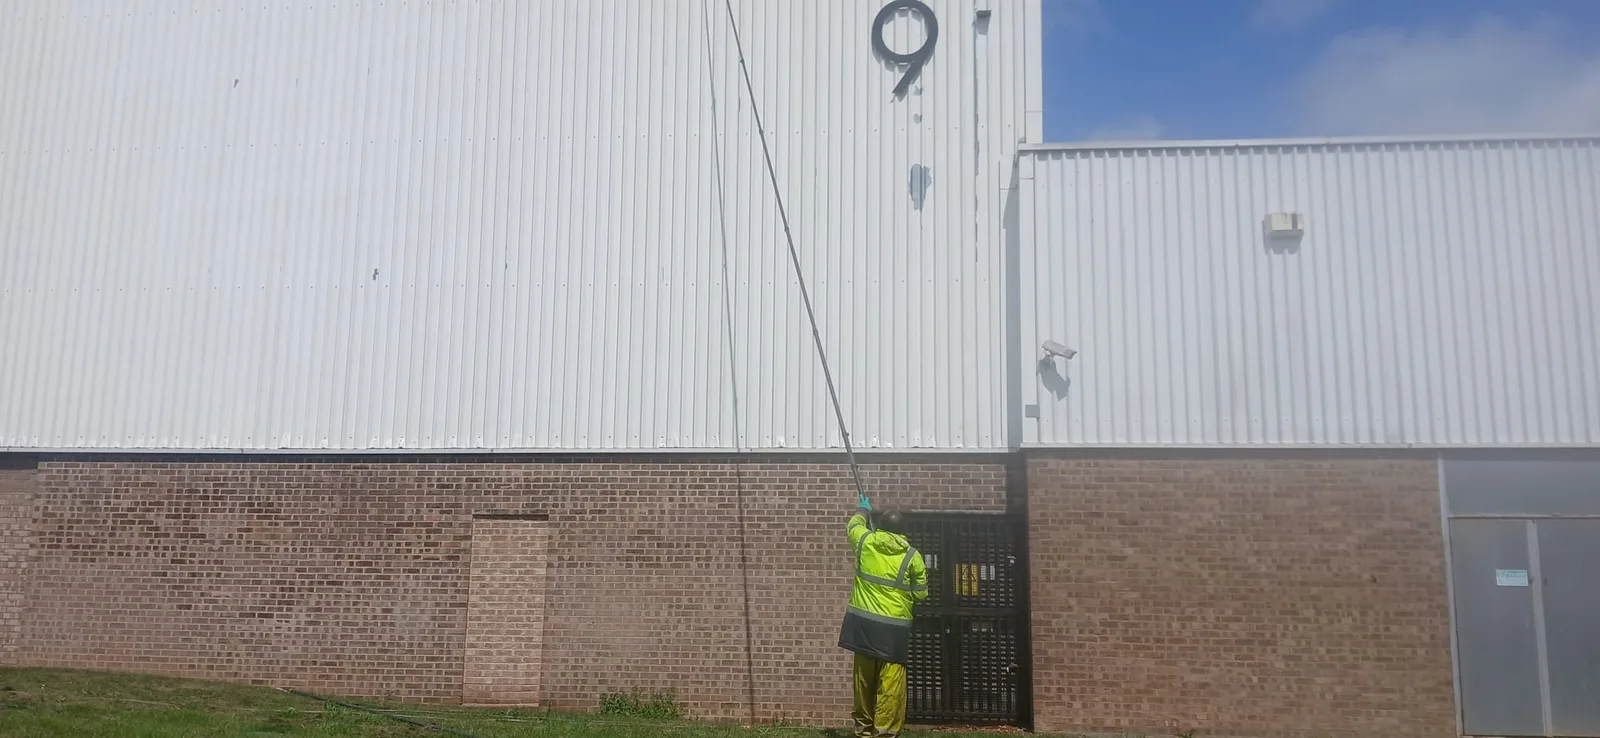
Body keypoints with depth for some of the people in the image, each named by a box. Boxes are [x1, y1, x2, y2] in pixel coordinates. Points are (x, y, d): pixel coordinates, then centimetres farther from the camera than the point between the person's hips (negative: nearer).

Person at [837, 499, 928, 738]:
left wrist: (864, 510, 43)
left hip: (864, 622, 3)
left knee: (864, 678, 14)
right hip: (894, 627, -3)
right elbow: (921, 594, 4)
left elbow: (853, 524, 24)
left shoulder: (865, 542, 1)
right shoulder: (912, 556, -3)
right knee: (891, 682, -2)